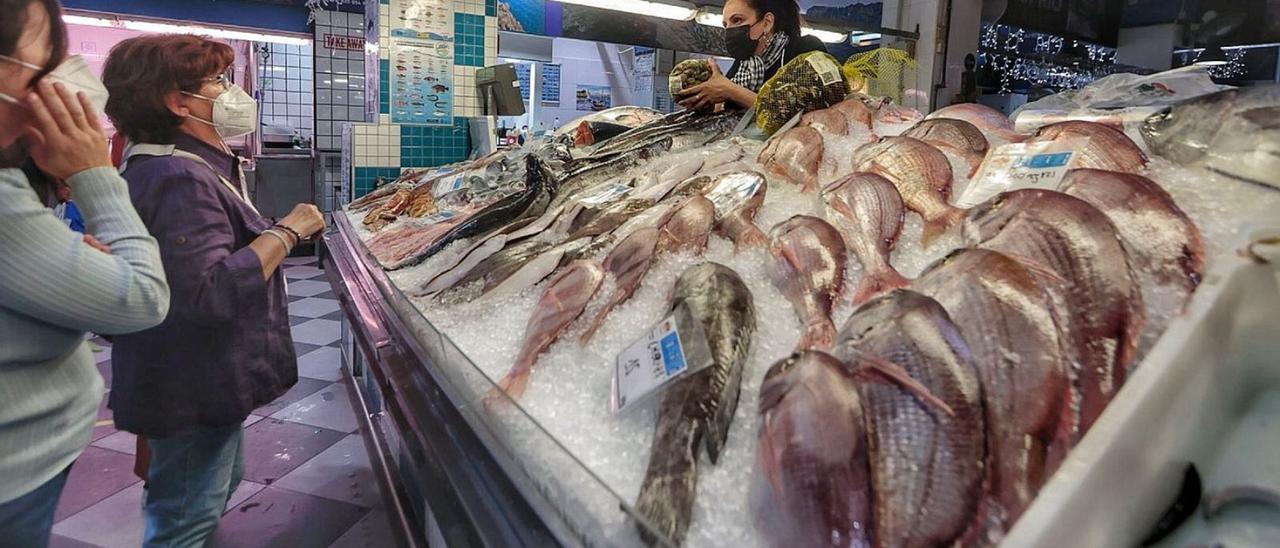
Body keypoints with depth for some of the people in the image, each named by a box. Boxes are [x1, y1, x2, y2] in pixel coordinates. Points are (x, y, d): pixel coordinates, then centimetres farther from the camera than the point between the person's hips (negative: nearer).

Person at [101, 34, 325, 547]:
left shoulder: (193, 167, 10)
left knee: (221, 481, 28)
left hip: (205, 382, 11)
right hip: (193, 389, -11)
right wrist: (287, 231, -27)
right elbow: (210, 291, -36)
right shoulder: (180, 179, -26)